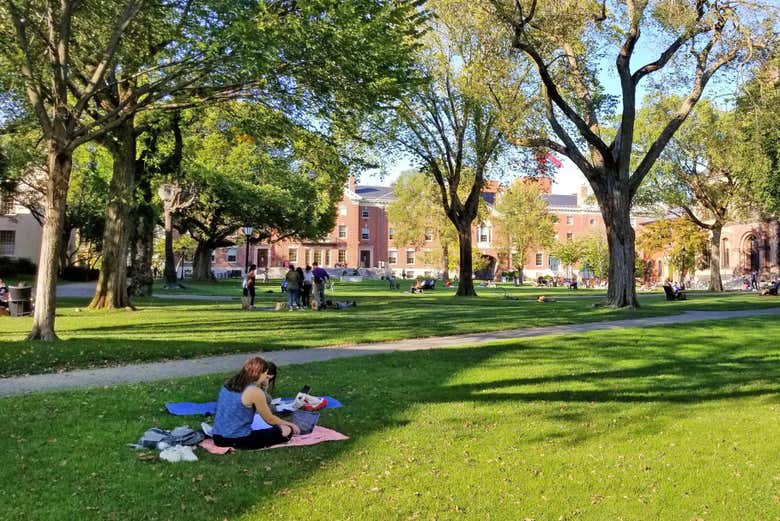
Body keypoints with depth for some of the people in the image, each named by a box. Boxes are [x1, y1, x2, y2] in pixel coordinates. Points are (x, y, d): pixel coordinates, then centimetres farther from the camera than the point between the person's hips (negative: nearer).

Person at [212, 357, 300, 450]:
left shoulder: (230, 382, 7)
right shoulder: (255, 392, -15)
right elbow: (270, 420, -1)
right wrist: (290, 425, 12)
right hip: (237, 441, -7)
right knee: (287, 431, -6)